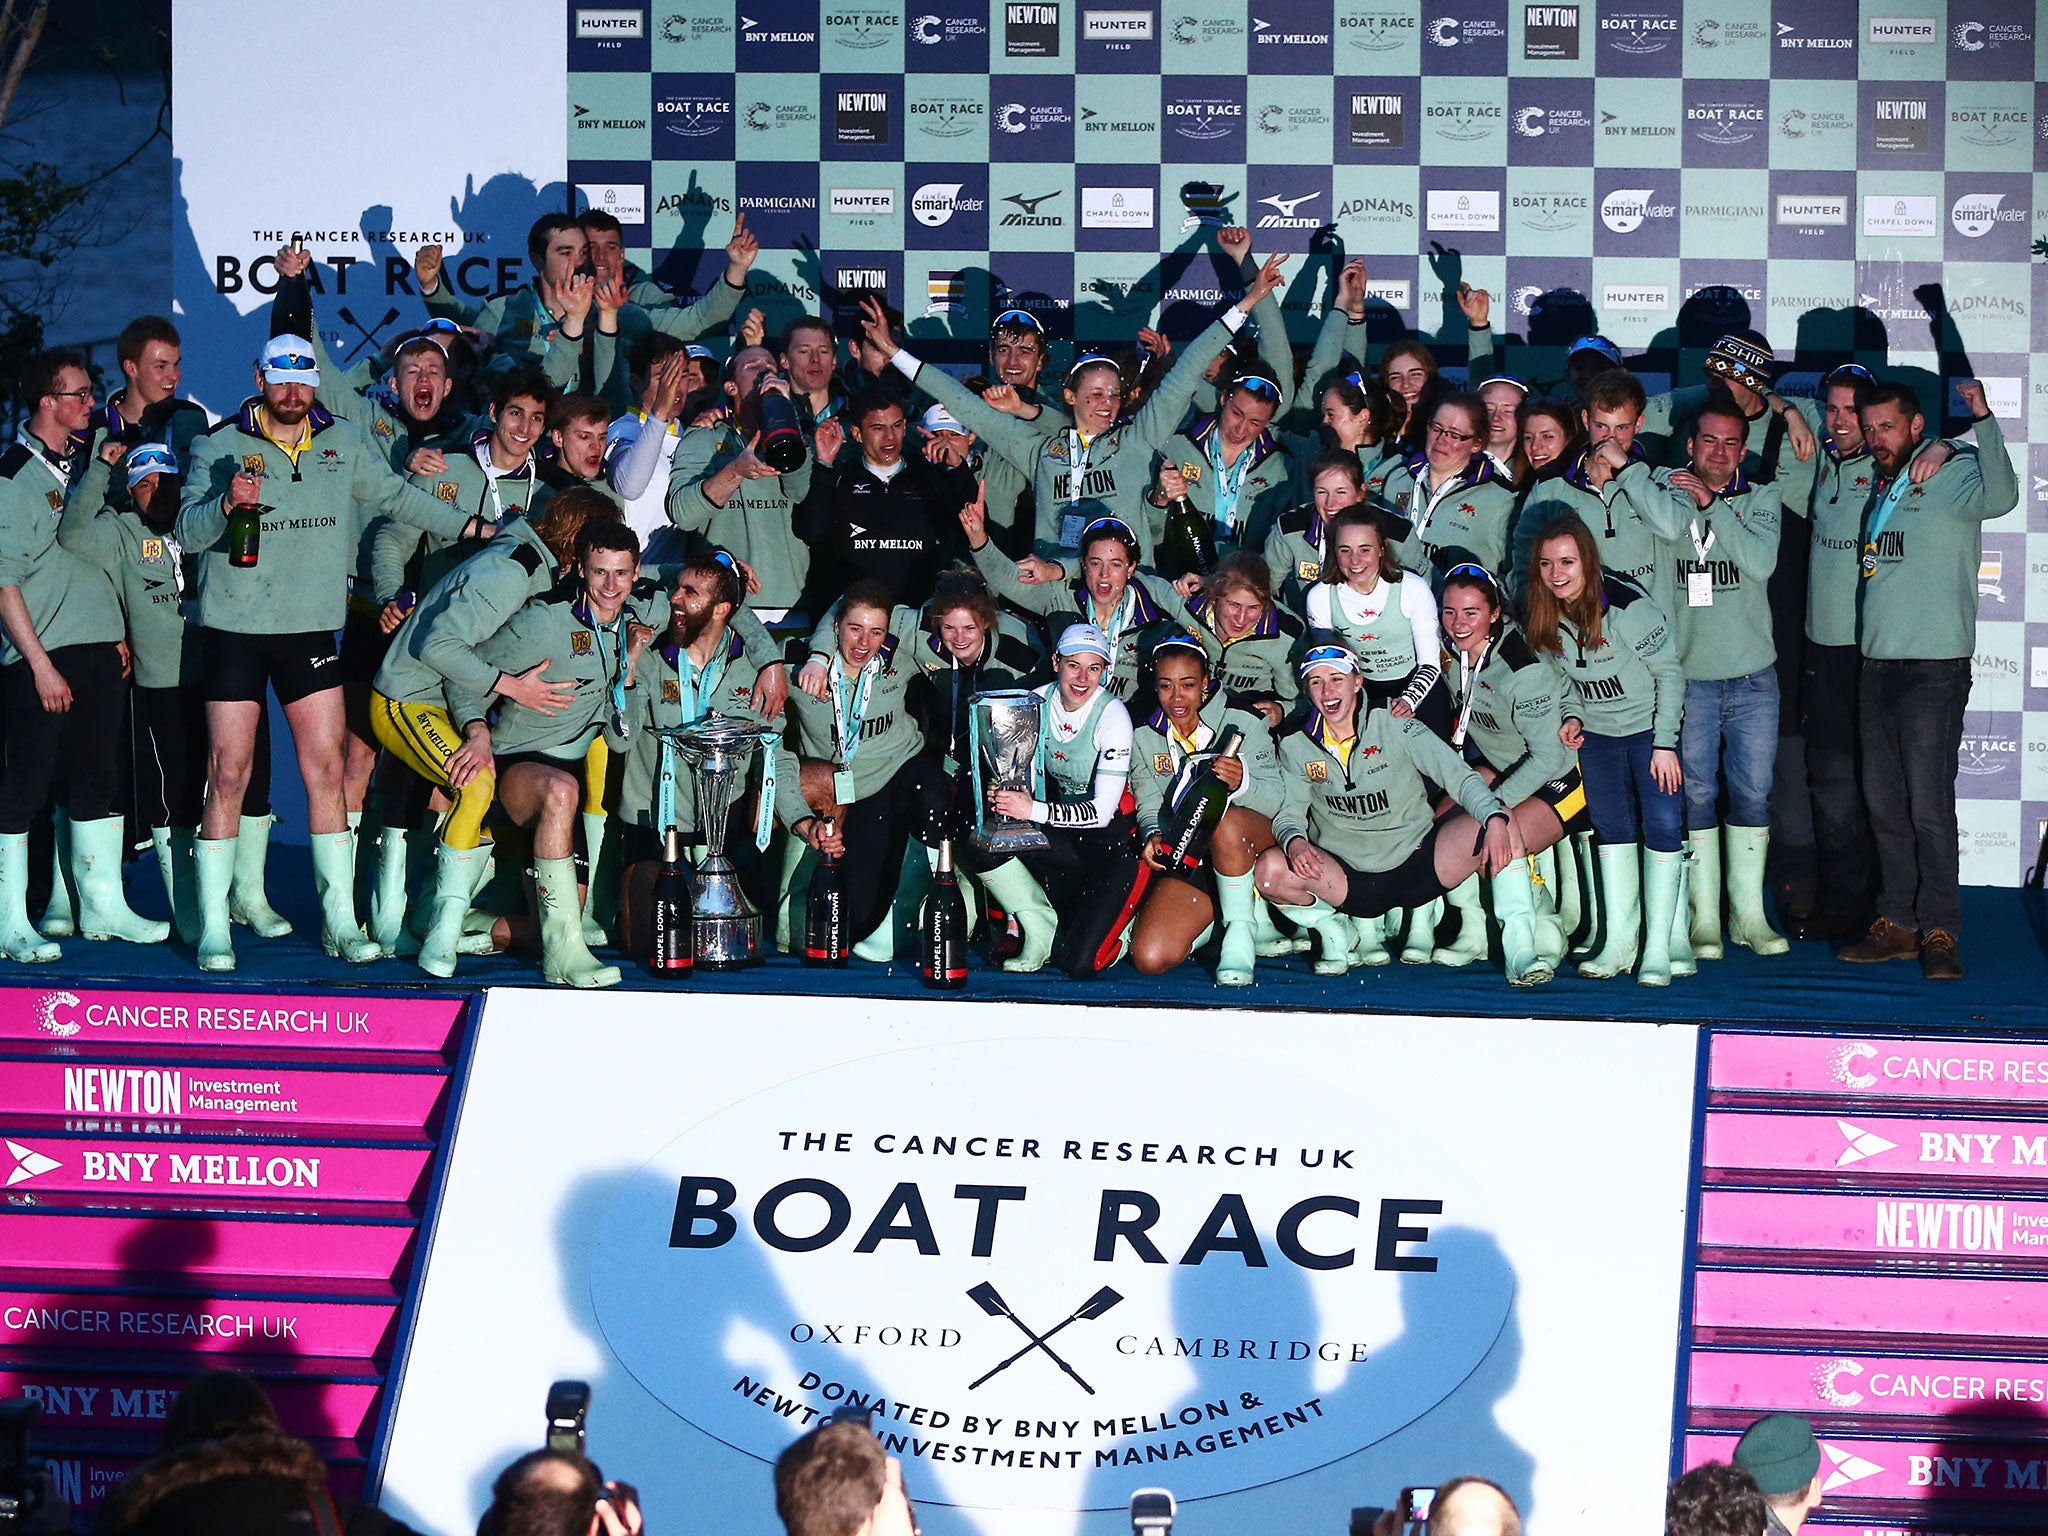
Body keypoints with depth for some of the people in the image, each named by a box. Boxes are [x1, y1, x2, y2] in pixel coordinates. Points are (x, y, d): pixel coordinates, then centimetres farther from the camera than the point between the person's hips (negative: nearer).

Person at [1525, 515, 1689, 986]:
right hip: (1596, 731, 5)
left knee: (1662, 823, -11)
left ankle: (1661, 945, -8)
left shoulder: (1627, 606, -24)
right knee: (1613, 827, 7)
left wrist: (1664, 743, -17)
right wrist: (1573, 716, -6)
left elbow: (1670, 673, -16)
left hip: (1648, 725, -5)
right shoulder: (1546, 618, -7)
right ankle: (1621, 940, 11)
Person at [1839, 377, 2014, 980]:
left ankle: (1940, 931, -6)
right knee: (1884, 805, 9)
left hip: (1934, 666, -7)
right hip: (1877, 664, 7)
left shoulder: (1952, 474, -5)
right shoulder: (1878, 487, 17)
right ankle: (1898, 924, 16)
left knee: (1929, 806, -10)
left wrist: (1983, 419, -34)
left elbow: (2000, 496, -27)